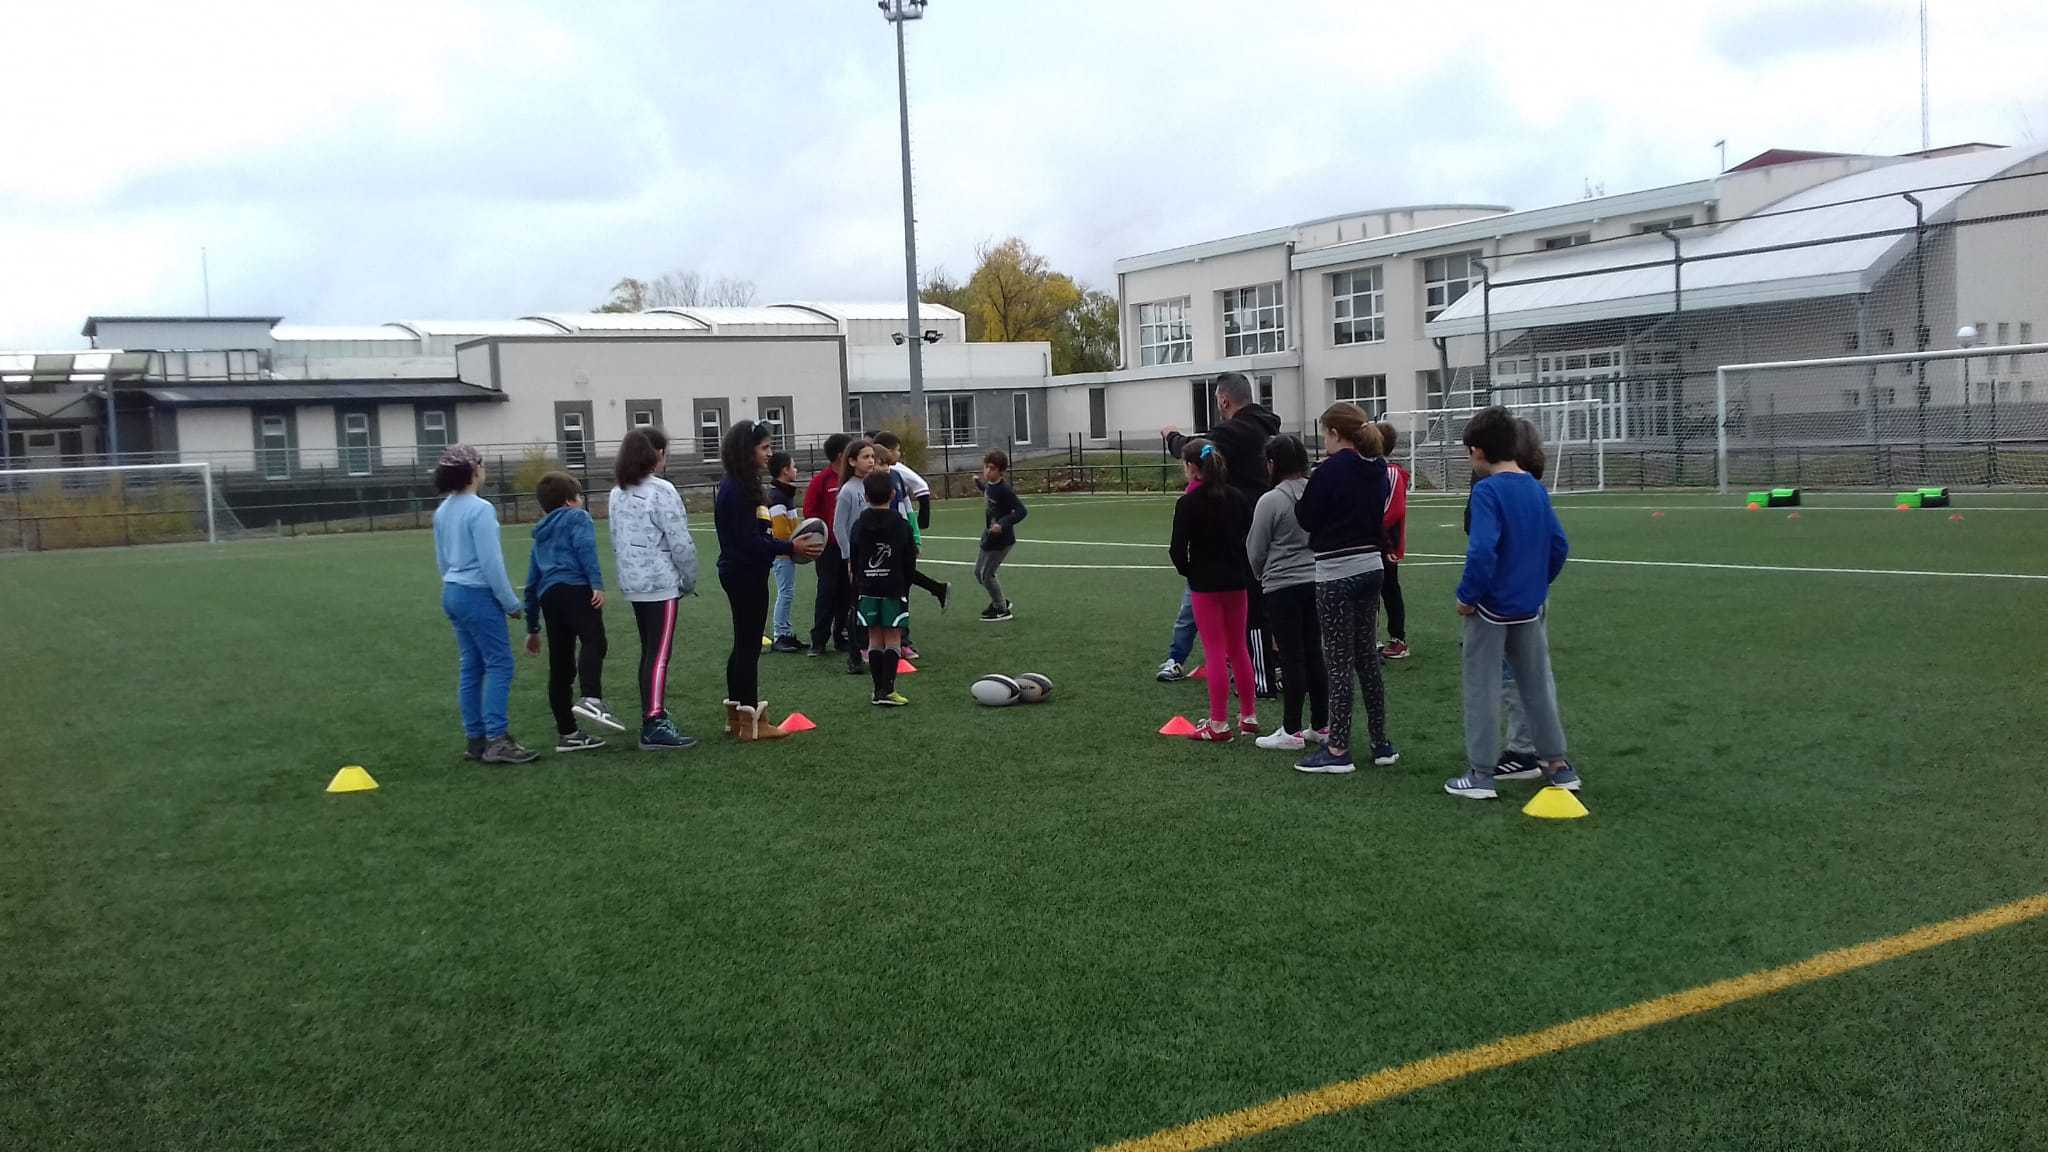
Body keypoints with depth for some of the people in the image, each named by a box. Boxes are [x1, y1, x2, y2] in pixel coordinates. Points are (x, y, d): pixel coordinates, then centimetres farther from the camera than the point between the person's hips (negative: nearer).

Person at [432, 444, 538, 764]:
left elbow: (442, 561, 17)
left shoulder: (443, 511, 10)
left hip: (452, 593, 9)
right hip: (478, 594, -9)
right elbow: (491, 562, -17)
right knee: (499, 664, -6)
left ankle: (475, 740, 14)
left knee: (470, 667, 11)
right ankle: (497, 741, -9)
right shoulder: (480, 509, -16)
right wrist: (511, 603, -9)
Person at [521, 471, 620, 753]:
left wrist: (532, 628, 36)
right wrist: (597, 583, -18)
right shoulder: (577, 518, 15)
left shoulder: (541, 536, 34)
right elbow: (585, 548, -7)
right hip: (575, 589, -7)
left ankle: (567, 733, 11)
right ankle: (591, 698, -49)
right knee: (593, 642, -24)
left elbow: (532, 584, 33)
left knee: (560, 666, 9)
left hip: (548, 596, 7)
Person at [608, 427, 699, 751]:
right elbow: (680, 543, -15)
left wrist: (626, 572, 18)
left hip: (633, 583, 8)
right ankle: (654, 727, -10)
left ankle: (651, 715, 24)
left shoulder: (618, 493, 10)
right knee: (660, 654, -7)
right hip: (661, 584, -8)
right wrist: (690, 581, -2)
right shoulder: (661, 491, -15)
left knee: (649, 651, 17)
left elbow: (615, 540, 14)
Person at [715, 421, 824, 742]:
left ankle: (736, 715, 26)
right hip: (746, 573, -10)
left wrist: (787, 545, 6)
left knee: (744, 643, 17)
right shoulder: (737, 489, -18)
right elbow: (748, 540, -23)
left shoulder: (740, 485, 12)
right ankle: (750, 722, 4)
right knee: (749, 645, -3)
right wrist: (790, 548, -21)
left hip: (741, 573, 10)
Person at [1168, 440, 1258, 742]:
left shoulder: (1188, 502, -14)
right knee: (1239, 648, 15)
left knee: (1216, 652, -1)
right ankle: (1249, 716, 22)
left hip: (1205, 584, -5)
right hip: (1237, 581, 5)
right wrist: (1243, 569, 13)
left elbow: (1178, 547, -14)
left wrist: (1186, 569, 4)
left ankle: (1219, 724, 3)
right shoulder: (1237, 497, 3)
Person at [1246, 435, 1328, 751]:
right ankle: (1320, 726, 19)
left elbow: (1255, 552, -4)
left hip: (1283, 587, -6)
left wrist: (1262, 577, 15)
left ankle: (1291, 731, 5)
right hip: (1318, 582, 6)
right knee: (1314, 654, 13)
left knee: (1291, 658, -1)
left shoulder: (1270, 501, -13)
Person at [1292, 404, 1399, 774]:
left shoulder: (1331, 469, -15)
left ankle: (1338, 750, 3)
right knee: (1368, 659, 14)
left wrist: (1301, 499, 10)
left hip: (1337, 573, -7)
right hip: (1370, 567, 7)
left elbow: (1307, 518, -7)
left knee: (1339, 663, -2)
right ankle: (1381, 743, 18)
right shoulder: (1376, 470, 7)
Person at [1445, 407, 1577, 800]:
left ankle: (1481, 774, 10)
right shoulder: (1536, 488, 4)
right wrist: (1539, 583, 17)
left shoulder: (1487, 490, -17)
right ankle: (1557, 764, 24)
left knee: (1481, 687, 4)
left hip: (1492, 607, -7)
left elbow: (1482, 551, -27)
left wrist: (1467, 596, -16)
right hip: (1530, 606, 7)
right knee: (1537, 683, 17)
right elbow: (1559, 545, 9)